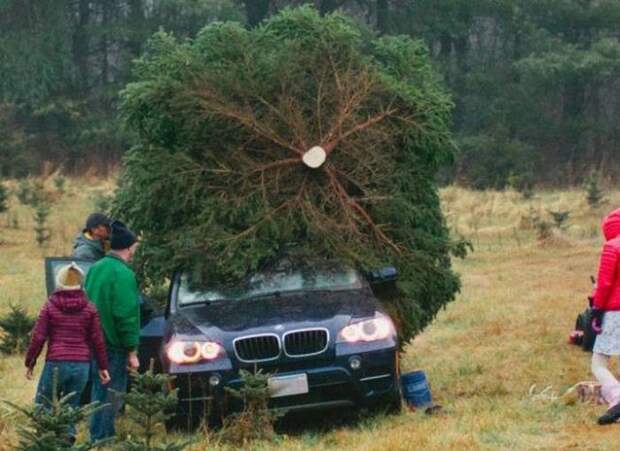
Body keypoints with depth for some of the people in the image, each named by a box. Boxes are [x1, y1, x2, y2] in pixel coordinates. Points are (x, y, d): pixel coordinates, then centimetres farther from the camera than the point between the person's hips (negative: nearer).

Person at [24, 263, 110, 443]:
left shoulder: (50, 306, 0)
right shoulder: (89, 308, 5)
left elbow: (38, 337, -1)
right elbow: (97, 340, 5)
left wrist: (30, 363, 9)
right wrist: (102, 367, 12)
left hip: (56, 364, -2)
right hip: (82, 365, 2)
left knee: (42, 405, 8)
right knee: (70, 406, 12)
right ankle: (68, 434, -9)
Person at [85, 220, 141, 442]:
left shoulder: (95, 268, 10)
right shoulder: (123, 273, -16)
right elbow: (127, 315, -18)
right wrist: (132, 351, -14)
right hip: (114, 347, -8)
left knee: (99, 393, 17)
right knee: (110, 398, -2)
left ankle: (97, 438, 23)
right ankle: (102, 439, -1)